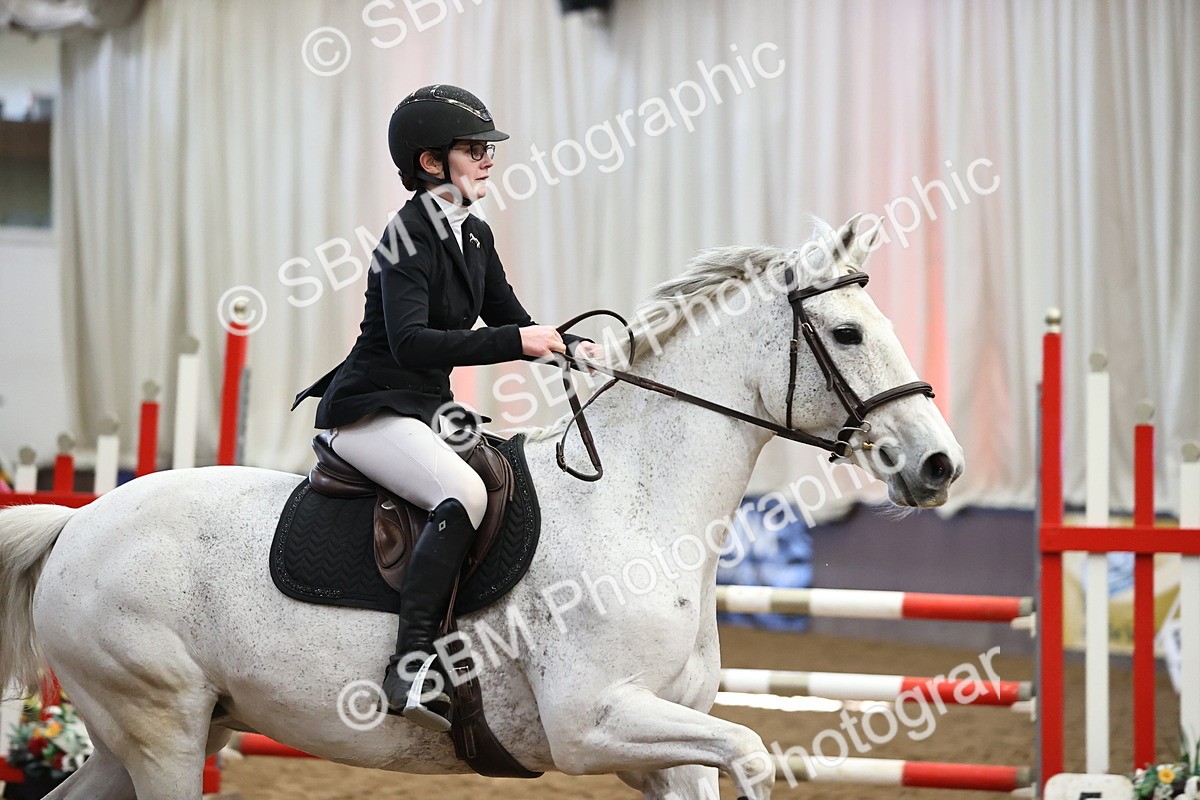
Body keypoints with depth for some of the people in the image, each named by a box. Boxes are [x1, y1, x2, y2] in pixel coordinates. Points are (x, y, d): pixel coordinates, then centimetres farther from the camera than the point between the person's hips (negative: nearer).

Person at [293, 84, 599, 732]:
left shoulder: (474, 236, 11)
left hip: (430, 411, 10)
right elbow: (410, 342, -28)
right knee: (464, 492, -32)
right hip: (371, 411, -10)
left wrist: (569, 345, -2)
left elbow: (512, 323, 18)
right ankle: (412, 665, -33)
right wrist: (515, 341, -32)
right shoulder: (408, 235, -15)